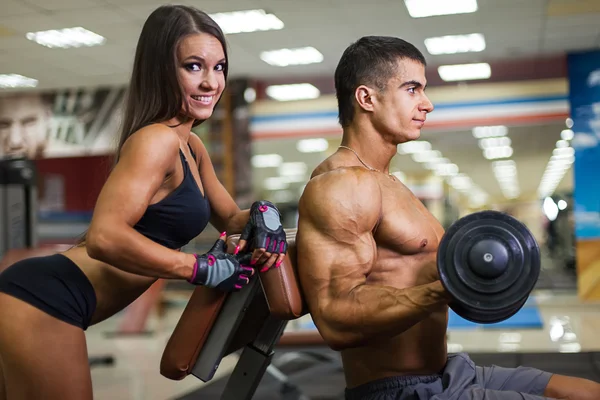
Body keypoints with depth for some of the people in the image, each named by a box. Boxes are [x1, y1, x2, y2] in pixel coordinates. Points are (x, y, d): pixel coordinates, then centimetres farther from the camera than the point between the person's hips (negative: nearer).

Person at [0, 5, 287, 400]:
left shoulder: (190, 146, 14)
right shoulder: (157, 140, -17)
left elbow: (229, 217, 26)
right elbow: (105, 238, -29)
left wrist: (263, 214, 2)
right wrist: (203, 268, -21)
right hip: (43, 306, -9)